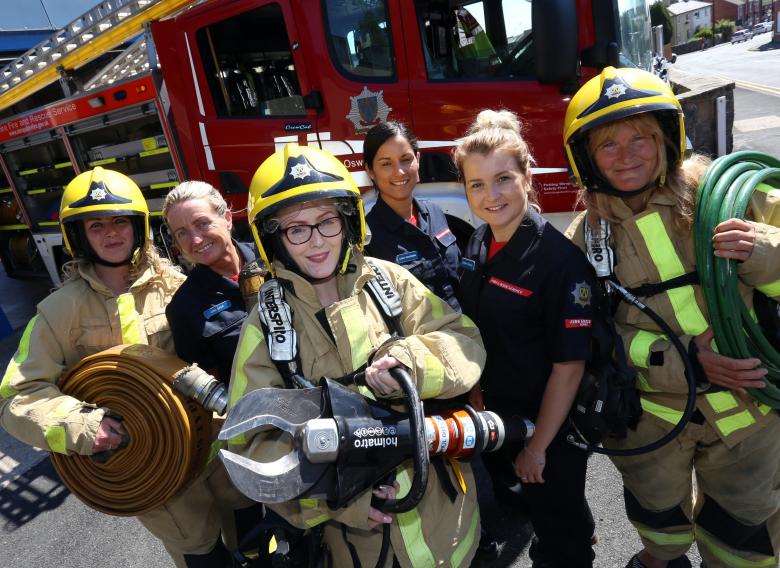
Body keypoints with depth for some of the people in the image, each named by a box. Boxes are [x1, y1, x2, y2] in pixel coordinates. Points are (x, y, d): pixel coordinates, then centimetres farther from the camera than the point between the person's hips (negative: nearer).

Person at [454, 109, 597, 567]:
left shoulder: (561, 259, -24)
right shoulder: (478, 245, -4)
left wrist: (538, 447, -16)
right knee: (508, 504, 28)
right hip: (494, 416, 6)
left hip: (549, 426, -6)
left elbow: (569, 364, -22)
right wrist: (474, 390, 1)